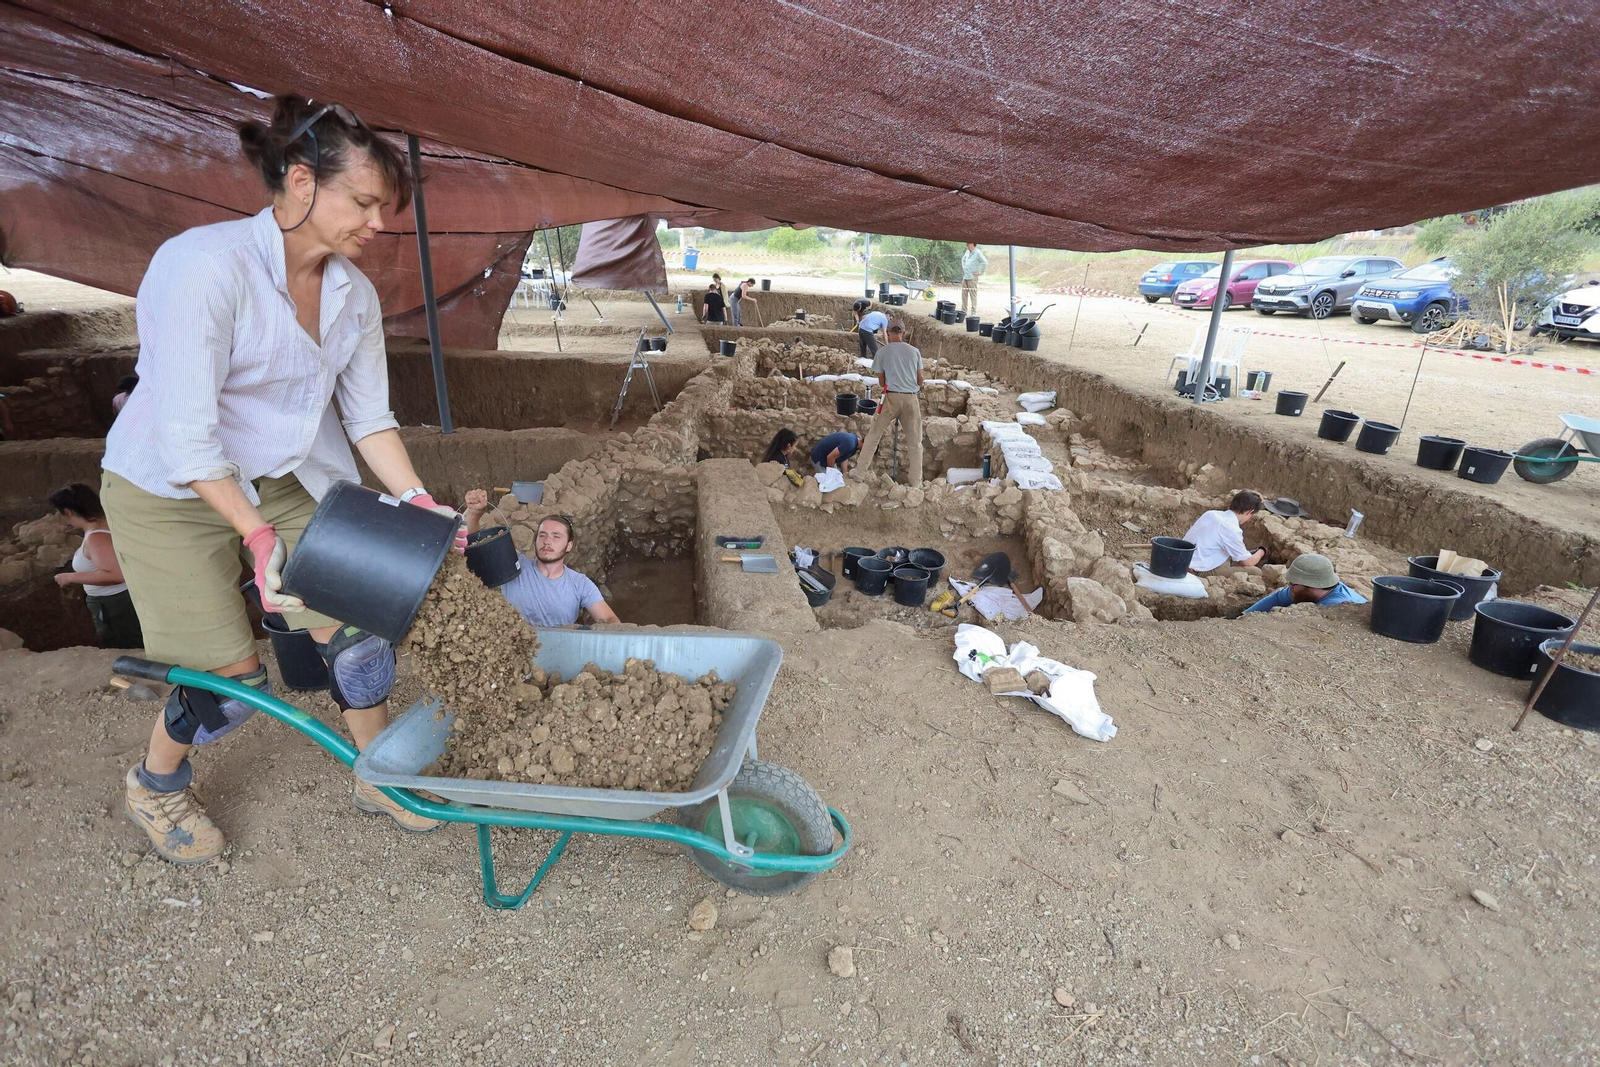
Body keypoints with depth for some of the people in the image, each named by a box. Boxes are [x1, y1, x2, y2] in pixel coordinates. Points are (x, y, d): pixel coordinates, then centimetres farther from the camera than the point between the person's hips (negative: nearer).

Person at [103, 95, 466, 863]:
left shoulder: (354, 293, -6)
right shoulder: (207, 266, -26)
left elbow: (368, 416, -2)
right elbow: (186, 435, -26)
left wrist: (415, 501, -12)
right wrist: (258, 533, -24)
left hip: (286, 481, 5)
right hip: (171, 492, -5)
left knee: (353, 634, 1)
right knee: (232, 680, -1)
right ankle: (154, 786, 33)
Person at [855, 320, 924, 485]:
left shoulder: (882, 351, 3)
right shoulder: (914, 351, 7)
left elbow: (881, 382, 8)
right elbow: (920, 380, 11)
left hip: (891, 397, -1)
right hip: (911, 398, 1)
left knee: (873, 435, 12)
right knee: (915, 442, 7)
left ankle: (861, 470, 12)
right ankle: (915, 482, 9)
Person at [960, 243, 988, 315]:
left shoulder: (977, 253, -11)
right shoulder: (967, 252, 12)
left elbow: (985, 263, -15)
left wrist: (980, 273, -12)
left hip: (972, 278, -8)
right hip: (965, 277, 8)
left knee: (973, 295, -5)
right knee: (964, 295, 11)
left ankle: (973, 312, -3)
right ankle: (964, 311, 19)